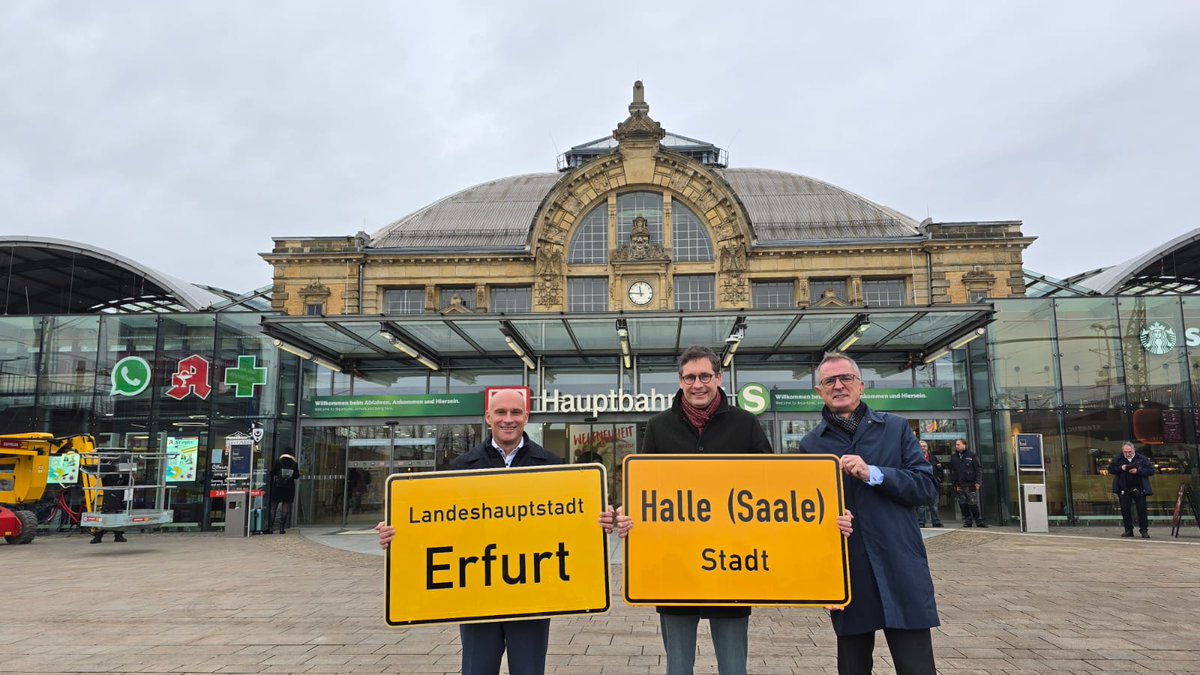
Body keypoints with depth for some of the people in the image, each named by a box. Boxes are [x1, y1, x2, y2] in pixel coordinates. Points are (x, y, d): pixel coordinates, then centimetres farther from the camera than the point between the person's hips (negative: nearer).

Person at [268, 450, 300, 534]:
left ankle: (270, 527, 2)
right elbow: (297, 476, 5)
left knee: (273, 507, 6)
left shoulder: (277, 462, -4)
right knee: (285, 507, 5)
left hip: (277, 487, -1)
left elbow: (272, 473, -1)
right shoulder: (294, 464, -1)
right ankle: (282, 528, 1)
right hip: (289, 487, 1)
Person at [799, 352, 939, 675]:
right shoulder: (810, 444, 7)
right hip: (845, 576, 1)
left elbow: (927, 486, -1)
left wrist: (873, 474, -14)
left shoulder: (895, 428, 7)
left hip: (901, 571, -1)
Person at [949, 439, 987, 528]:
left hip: (970, 484, -4)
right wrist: (954, 483, 8)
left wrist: (978, 482, -7)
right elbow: (952, 471, 13)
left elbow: (978, 469, 0)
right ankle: (967, 520, 10)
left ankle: (979, 521, 3)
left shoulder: (971, 455, 2)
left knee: (973, 503, -5)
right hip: (959, 485, 4)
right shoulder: (953, 457, 12)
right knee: (962, 504, 3)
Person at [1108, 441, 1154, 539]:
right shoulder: (1117, 459, 6)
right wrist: (1120, 468, -12)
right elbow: (1110, 469, 6)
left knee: (1142, 509, -2)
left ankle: (1144, 530, 8)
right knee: (1125, 510, 5)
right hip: (1124, 489, 2)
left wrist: (1138, 471, -17)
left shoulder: (1142, 459, 1)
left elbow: (1151, 470, -3)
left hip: (1139, 488, -2)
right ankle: (1128, 530, 14)